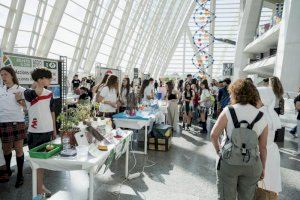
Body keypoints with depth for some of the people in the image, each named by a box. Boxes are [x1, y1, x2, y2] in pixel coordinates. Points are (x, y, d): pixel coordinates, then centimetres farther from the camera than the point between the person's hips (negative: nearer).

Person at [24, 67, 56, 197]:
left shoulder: (49, 93, 6)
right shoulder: (28, 93, -10)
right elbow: (37, 94, -36)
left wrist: (54, 129, 13)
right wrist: (37, 84, -17)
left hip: (47, 131, 5)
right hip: (35, 132, -5)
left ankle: (40, 185, 31)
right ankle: (38, 187, 19)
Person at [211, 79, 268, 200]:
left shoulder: (228, 111, -8)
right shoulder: (262, 117, 2)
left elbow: (214, 135, -11)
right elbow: (263, 147, 6)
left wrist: (218, 150, 7)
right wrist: (263, 167, 18)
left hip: (228, 160, -3)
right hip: (252, 163, 3)